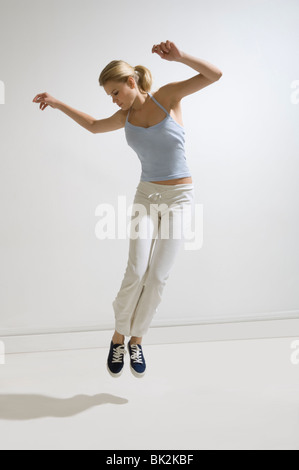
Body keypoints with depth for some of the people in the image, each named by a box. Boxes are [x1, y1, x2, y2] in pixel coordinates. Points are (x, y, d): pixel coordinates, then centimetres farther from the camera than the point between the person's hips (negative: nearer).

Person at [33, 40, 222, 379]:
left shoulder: (167, 95, -4)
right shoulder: (126, 116, 7)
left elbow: (214, 74, -10)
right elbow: (94, 126, 27)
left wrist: (179, 56, -25)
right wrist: (58, 104, 24)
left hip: (179, 197, -2)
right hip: (146, 196, 2)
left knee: (158, 277, -5)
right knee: (136, 271, -13)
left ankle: (136, 341, 14)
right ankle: (118, 337, 8)